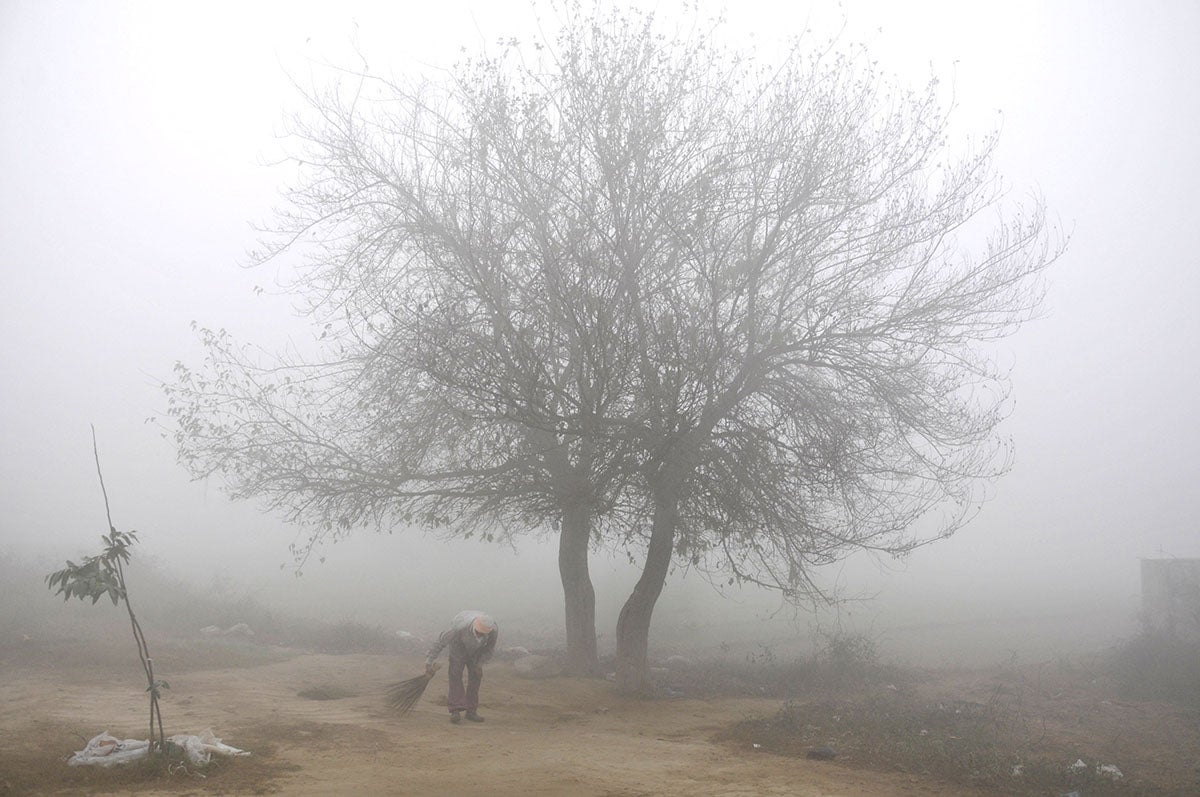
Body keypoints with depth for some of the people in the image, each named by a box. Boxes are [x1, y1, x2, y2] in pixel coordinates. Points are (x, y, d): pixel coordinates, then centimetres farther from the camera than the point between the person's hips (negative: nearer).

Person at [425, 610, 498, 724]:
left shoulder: (494, 630, -36)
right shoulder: (460, 628, -44)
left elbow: (490, 647, -13)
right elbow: (441, 641, -30)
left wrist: (480, 664, -20)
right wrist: (429, 662, -25)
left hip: (476, 649, 3)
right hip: (458, 644, -3)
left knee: (476, 675, -4)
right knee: (456, 674, -16)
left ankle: (471, 711, 2)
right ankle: (455, 711, -19)